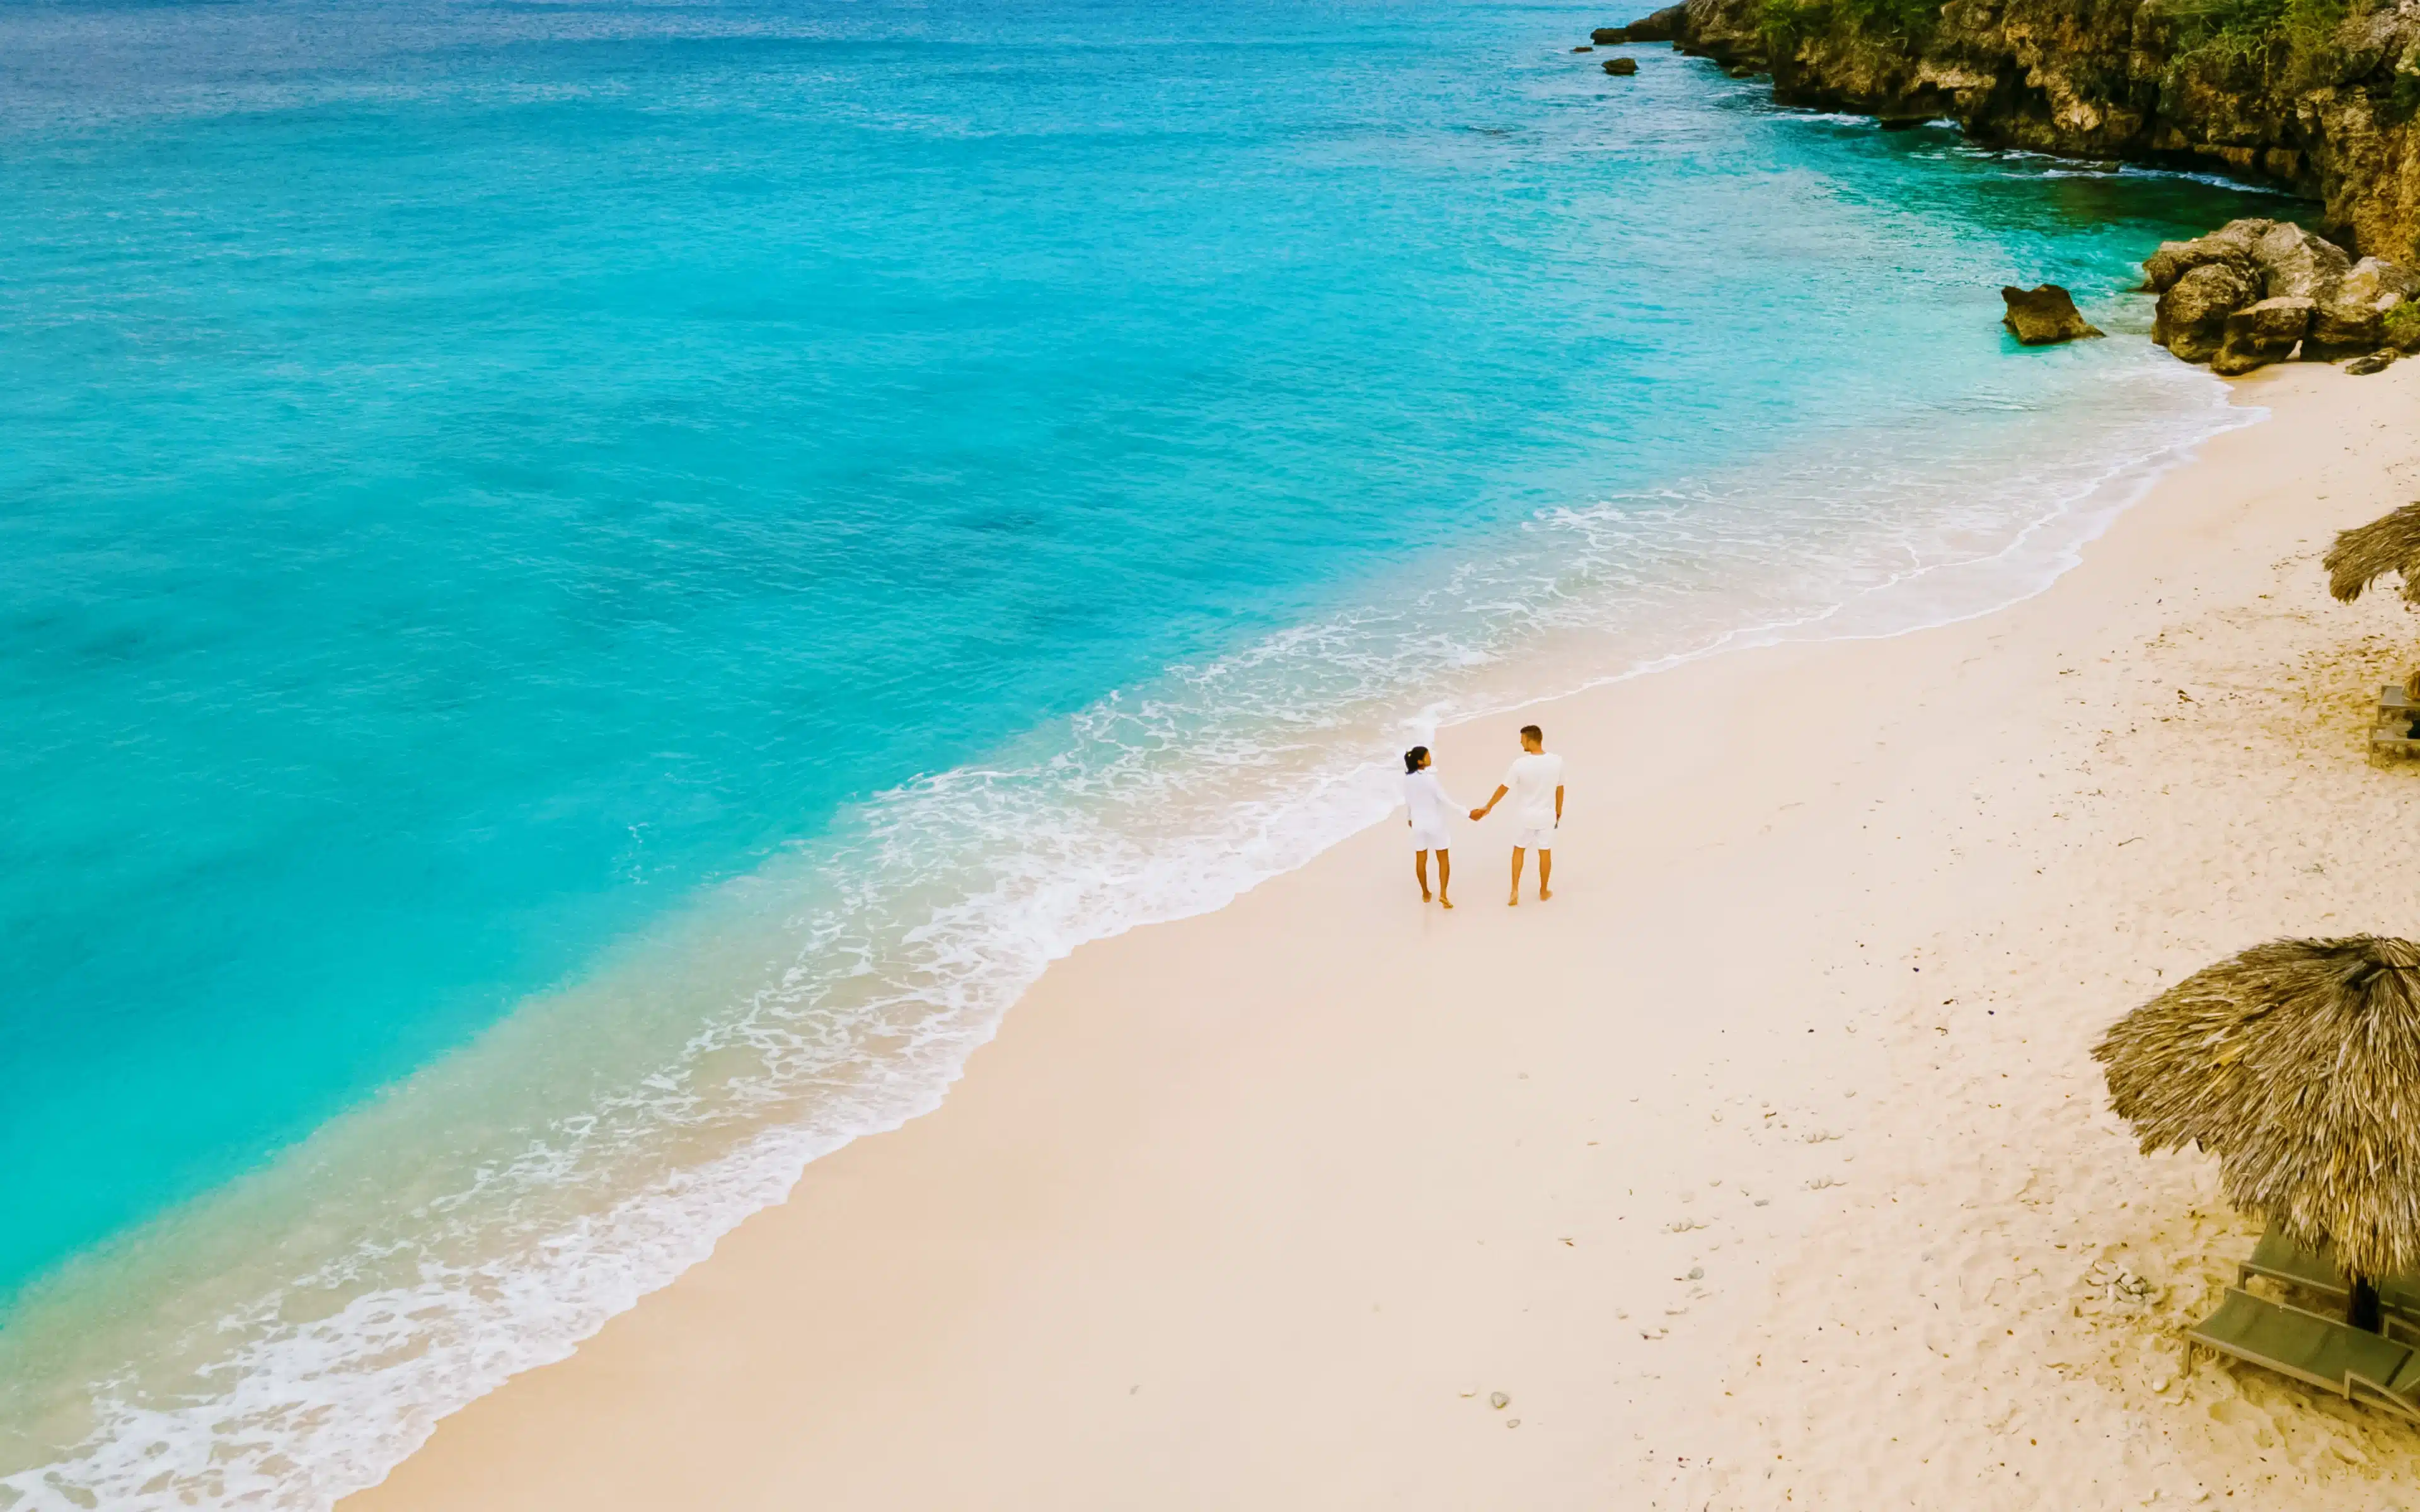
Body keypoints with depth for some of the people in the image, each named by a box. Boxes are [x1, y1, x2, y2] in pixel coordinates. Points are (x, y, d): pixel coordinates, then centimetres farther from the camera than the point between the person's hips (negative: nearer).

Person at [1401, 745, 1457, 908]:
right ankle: (1443, 894, -2)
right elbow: (1445, 800, -21)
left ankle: (1425, 894, 26)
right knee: (1443, 860, 7)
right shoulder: (1430, 778, -21)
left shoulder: (1408, 779, -5)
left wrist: (1408, 818, 27)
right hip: (1435, 823, -4)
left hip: (1418, 823, 5)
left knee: (1421, 860, 15)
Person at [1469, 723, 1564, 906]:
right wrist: (1558, 812, 13)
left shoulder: (1520, 764, -22)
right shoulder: (1557, 762, -14)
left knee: (1519, 850, 18)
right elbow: (1560, 790, -2)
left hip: (1525, 815, -1)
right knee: (1545, 852, 16)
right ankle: (1544, 892, 30)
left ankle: (1515, 891, 15)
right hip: (1546, 815, 1)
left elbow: (1503, 788, -11)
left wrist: (1488, 807, 4)